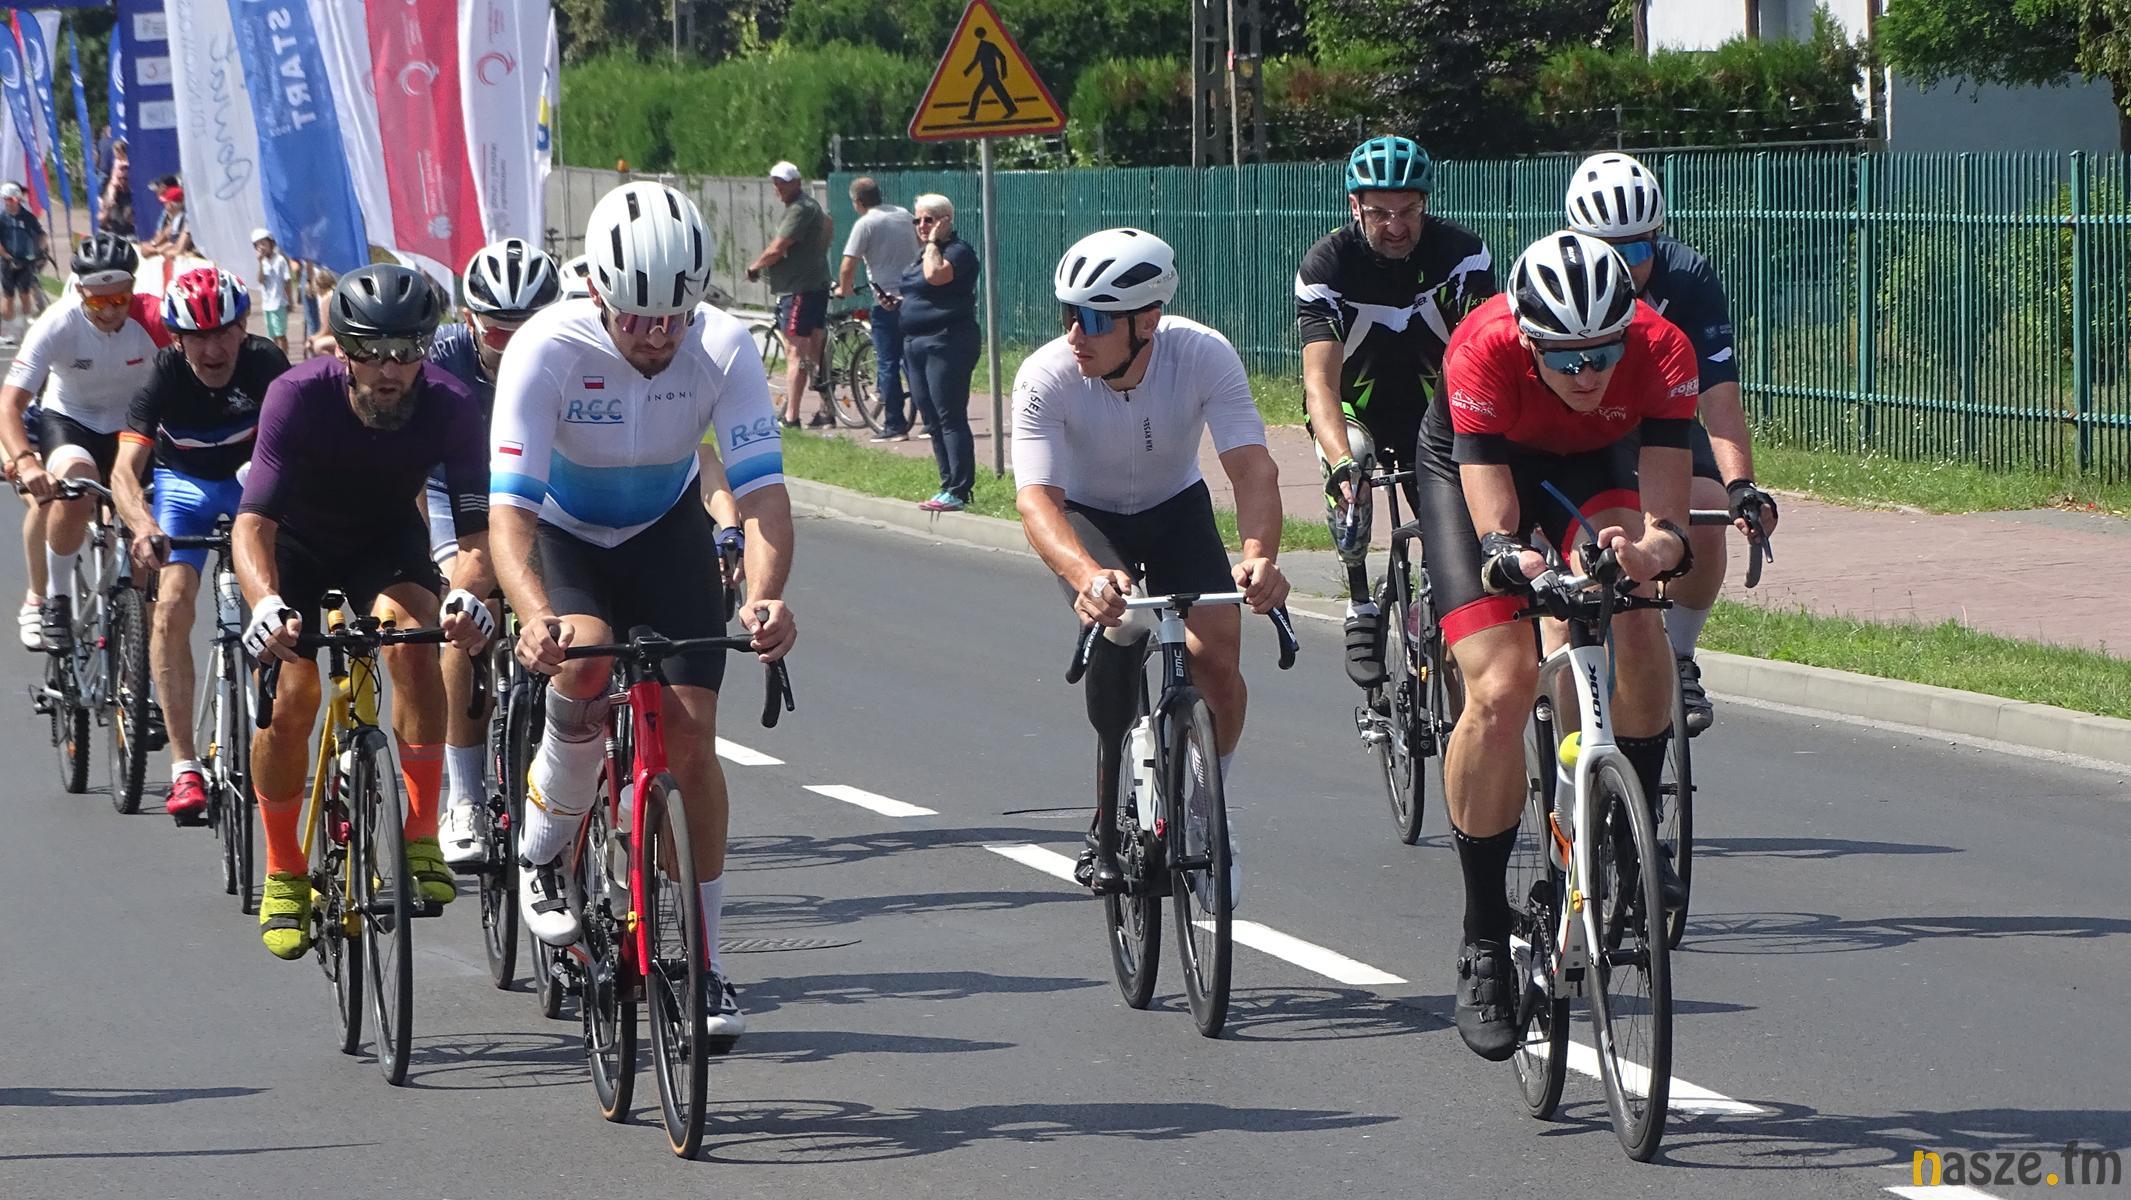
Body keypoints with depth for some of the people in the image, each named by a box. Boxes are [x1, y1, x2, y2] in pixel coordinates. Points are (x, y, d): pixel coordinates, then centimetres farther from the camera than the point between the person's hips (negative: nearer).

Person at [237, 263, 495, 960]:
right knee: (291, 694, -16)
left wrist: (467, 591, -52)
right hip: (296, 541, -1)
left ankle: (422, 836, -19)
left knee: (413, 641, -29)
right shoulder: (298, 397, -33)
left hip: (387, 538, 1)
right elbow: (252, 521, -38)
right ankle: (284, 871, 5)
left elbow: (477, 526, -29)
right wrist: (266, 603, -58)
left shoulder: (449, 407, -28)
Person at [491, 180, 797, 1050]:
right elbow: (509, 508, -37)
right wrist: (535, 615, -56)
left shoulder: (722, 348, -26)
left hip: (667, 531, 2)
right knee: (584, 664, -32)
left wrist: (765, 595, -49)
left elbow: (761, 488, -30)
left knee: (690, 732, -10)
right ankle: (543, 852, -6)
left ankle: (703, 961, 3)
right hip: (565, 532, -2)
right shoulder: (547, 349, -32)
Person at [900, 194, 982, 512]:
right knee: (933, 422, 11)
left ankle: (959, 492, -11)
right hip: (916, 343, 10)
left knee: (950, 419, -10)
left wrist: (934, 241, -15)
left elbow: (935, 275, -28)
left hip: (947, 343, -10)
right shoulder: (924, 253, 18)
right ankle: (949, 486, 16)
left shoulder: (958, 251, -10)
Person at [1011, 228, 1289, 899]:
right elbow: (1036, 498, -39)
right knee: (1116, 624, -31)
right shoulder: (1046, 378, -31)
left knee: (1215, 654, -20)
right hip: (1086, 516, -1)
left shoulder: (1205, 357, -29)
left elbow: (1252, 467, -36)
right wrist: (1086, 575, -60)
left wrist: (1260, 556, -56)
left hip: (1175, 508, 1)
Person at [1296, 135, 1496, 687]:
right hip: (1354, 405, -2)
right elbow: (1319, 380, -34)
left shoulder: (1462, 253, -21)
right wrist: (1341, 462, -51)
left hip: (1431, 403, 2)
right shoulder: (1327, 264, -24)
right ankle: (1361, 607, -18)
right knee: (1348, 462, -33)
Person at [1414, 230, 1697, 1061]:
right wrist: (1514, 559, -61)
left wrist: (1652, 549, -57)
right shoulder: (1482, 352, -37)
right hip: (1473, 468, -2)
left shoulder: (1661, 352, -32)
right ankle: (1483, 945, -7)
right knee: (1500, 688, -18)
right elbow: (1494, 525, -39)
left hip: (1592, 464, 2)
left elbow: (1667, 523, -35)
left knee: (1634, 625, -28)